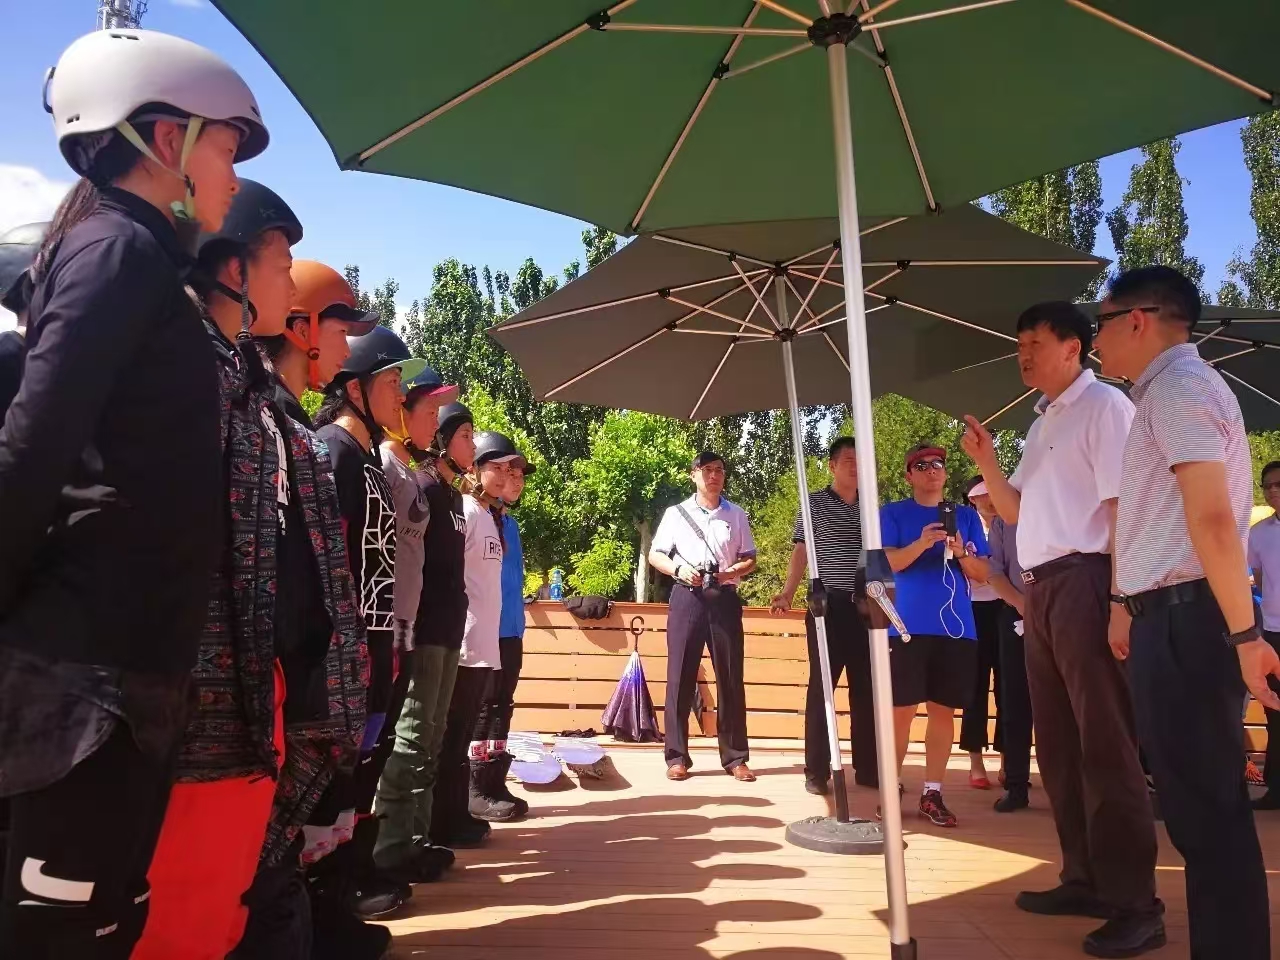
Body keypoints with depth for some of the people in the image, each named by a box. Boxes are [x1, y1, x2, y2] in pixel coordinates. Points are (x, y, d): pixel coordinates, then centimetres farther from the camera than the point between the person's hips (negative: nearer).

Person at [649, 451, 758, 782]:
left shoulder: (736, 515, 10)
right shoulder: (676, 513, 6)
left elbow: (750, 559, 12)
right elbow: (655, 555, 8)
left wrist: (733, 571, -9)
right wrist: (677, 569, -12)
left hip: (724, 598, 1)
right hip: (687, 597, -1)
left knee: (730, 677, 3)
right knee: (680, 675, -2)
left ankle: (735, 757, 12)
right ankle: (677, 757, 7)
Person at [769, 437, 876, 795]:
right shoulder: (815, 502, 3)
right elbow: (801, 551, -2)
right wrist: (787, 593, -15)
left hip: (865, 605, 4)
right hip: (828, 604, -4)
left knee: (866, 687, 7)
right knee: (821, 686, -2)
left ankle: (867, 767, 17)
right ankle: (817, 770, 4)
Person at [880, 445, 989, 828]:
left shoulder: (966, 516, 13)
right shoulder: (893, 513, 6)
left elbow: (982, 573, 9)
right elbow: (885, 563, -6)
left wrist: (961, 553, -12)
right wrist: (921, 544, -22)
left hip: (956, 626, 3)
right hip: (908, 626, -3)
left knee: (944, 710, 5)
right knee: (901, 710, -2)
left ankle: (932, 793, 13)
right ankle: (892, 787, 11)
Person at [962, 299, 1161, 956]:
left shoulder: (1104, 406, -5)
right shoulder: (1042, 425, 20)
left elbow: (1122, 507, -14)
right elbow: (1016, 511, 23)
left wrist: (1120, 600, -20)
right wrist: (985, 461, 7)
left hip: (1084, 583, -9)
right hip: (1041, 589, 9)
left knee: (1104, 746, -6)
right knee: (1057, 744, 12)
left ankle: (1134, 904, 3)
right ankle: (1084, 880, 23)